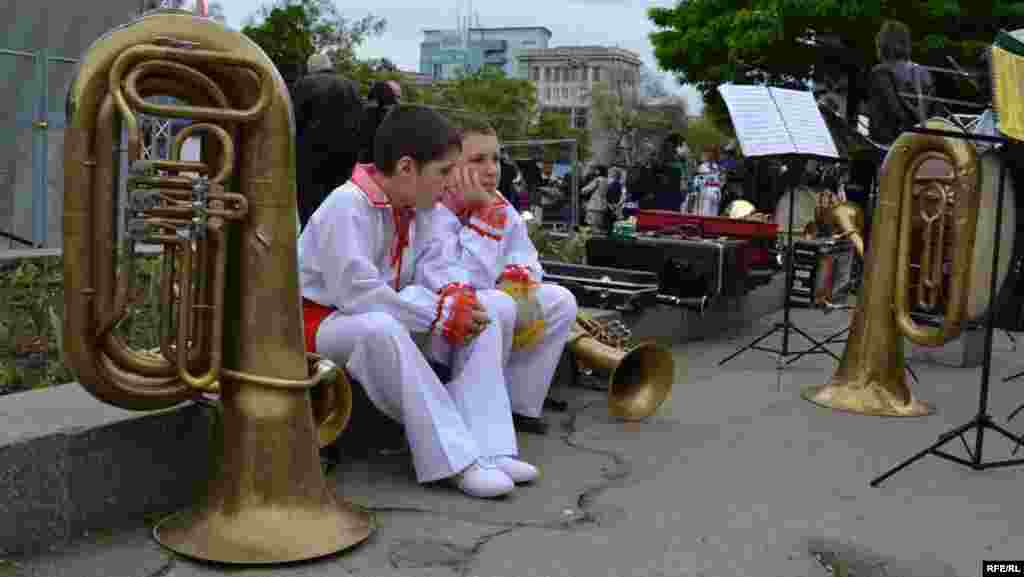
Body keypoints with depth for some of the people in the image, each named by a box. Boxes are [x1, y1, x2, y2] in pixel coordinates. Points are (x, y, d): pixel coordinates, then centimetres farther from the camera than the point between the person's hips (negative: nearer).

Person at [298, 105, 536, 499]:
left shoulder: (420, 209, 3)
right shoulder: (346, 205, -23)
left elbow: (418, 284, 4)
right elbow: (356, 293, -31)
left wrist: (451, 299, -20)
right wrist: (440, 313, -25)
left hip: (384, 323, 8)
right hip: (322, 320, -8)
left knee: (483, 318, -6)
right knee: (380, 328, -41)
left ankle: (487, 450, -21)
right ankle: (454, 459, -35)